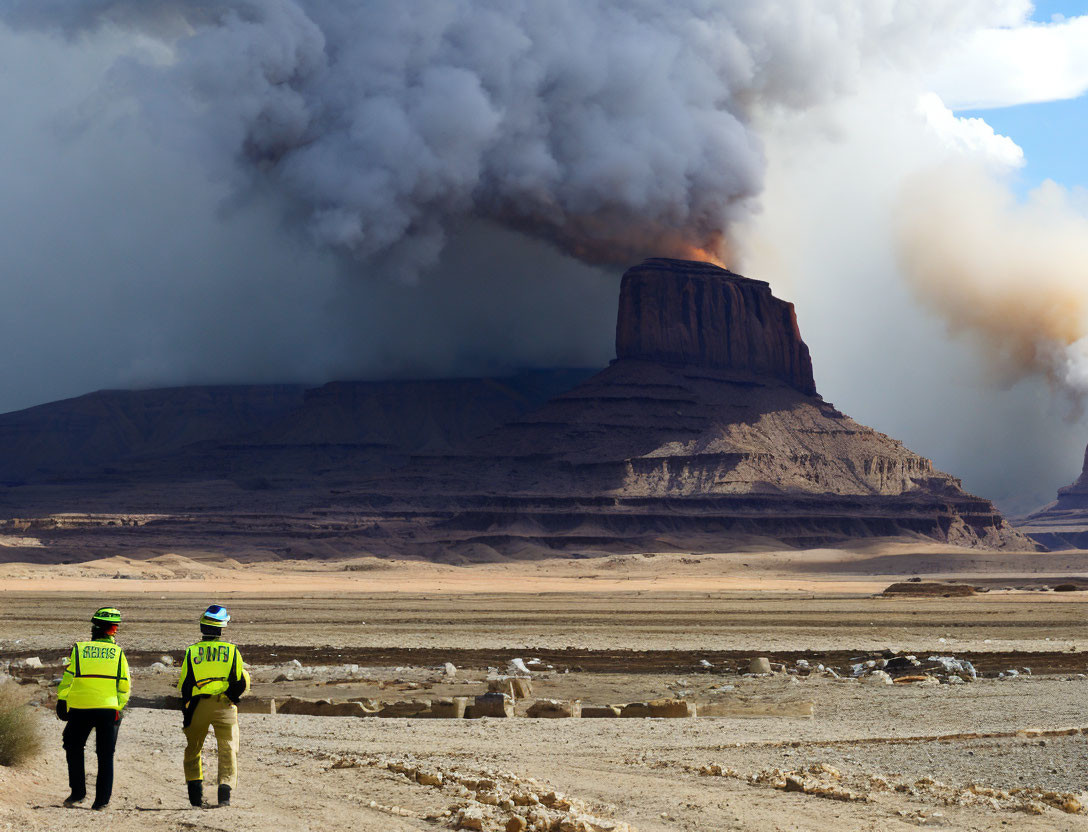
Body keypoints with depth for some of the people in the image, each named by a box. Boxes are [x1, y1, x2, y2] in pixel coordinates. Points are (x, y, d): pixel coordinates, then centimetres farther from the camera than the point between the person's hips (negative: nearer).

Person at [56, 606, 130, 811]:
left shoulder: (79, 649, -1)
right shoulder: (118, 653, 3)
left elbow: (67, 678, 0)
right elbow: (124, 686, 5)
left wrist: (61, 702, 9)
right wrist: (119, 709, 14)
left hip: (80, 709, -1)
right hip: (108, 709, 1)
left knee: (74, 749, 19)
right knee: (105, 756, 8)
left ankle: (78, 792, 14)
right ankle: (102, 799, 5)